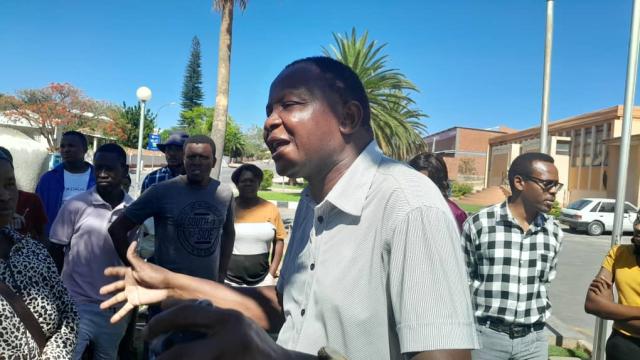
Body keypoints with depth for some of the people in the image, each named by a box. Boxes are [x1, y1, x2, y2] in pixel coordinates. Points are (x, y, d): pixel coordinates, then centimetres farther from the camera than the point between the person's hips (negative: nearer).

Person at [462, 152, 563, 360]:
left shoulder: (554, 232, 1)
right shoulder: (479, 224, -12)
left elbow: (546, 282, 14)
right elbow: (462, 280, -1)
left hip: (533, 339, 4)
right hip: (486, 335, -3)